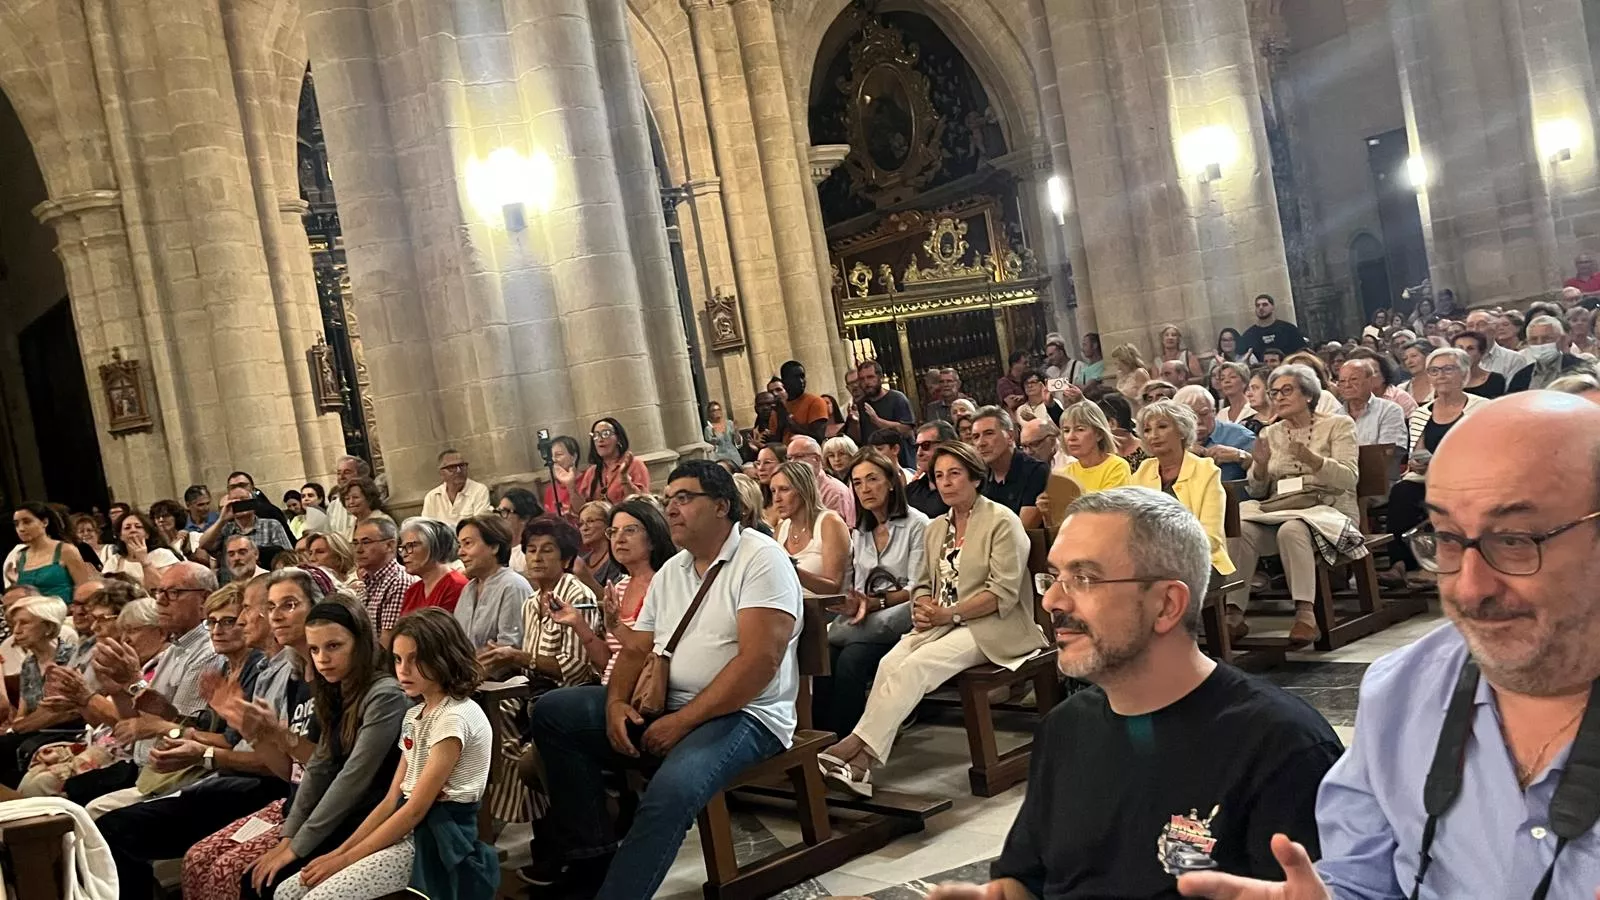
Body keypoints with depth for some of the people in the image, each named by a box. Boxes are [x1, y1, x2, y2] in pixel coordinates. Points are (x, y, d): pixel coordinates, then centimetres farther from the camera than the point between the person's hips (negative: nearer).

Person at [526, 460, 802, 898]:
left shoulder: (760, 559, -11)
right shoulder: (669, 573, 13)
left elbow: (760, 660, -21)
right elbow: (636, 651, 16)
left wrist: (682, 721, -21)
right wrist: (616, 702, -6)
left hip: (741, 715, -8)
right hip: (666, 708, 8)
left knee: (669, 791, -37)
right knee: (552, 713, 0)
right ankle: (591, 851, 1)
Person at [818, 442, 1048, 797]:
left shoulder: (1002, 522, -4)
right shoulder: (934, 528, 18)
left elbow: (1004, 593, -11)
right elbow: (923, 584, 20)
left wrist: (949, 614, -18)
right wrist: (924, 608, -5)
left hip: (990, 626, -6)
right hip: (940, 624, 6)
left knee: (917, 664, -30)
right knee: (891, 662, -25)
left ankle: (857, 744, -31)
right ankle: (862, 762, -33)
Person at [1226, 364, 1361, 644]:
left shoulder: (1339, 425, 7)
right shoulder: (1270, 434, 18)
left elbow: (1348, 479, -7)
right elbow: (1258, 492, 14)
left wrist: (1312, 459, -24)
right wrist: (1261, 465, -7)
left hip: (1326, 509, -3)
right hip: (1279, 509, 4)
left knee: (1292, 530, -37)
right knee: (1241, 529, -29)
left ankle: (1305, 612, -36)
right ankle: (1234, 613, -29)